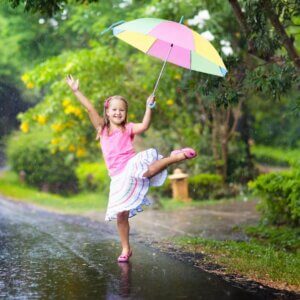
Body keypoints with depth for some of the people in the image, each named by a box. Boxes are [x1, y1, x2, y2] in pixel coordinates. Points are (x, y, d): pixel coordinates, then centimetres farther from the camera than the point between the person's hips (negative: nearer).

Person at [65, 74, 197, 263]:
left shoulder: (128, 128, 7)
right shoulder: (102, 128, 14)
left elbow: (144, 126, -12)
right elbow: (90, 109, 7)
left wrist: (149, 108, -21)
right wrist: (76, 91, 2)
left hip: (132, 165, -3)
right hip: (119, 177, 4)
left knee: (147, 171, -41)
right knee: (121, 214, 2)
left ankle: (175, 157, -25)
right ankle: (126, 249, 14)